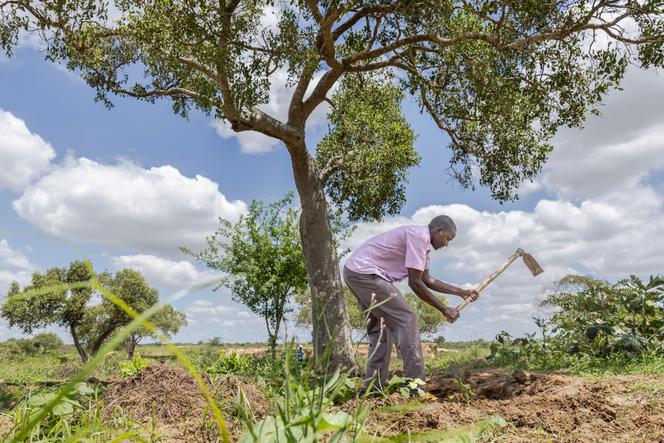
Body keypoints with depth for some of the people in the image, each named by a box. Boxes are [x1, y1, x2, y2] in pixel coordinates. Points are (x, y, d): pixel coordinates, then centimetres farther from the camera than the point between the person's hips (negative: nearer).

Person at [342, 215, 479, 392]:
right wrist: (444, 310, -7)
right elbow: (415, 283, -15)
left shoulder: (424, 242, 17)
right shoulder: (419, 236, -14)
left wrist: (462, 292, 24)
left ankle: (373, 388, 17)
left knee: (381, 328, 15)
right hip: (365, 271, -11)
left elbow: (427, 280, 24)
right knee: (406, 319, -9)